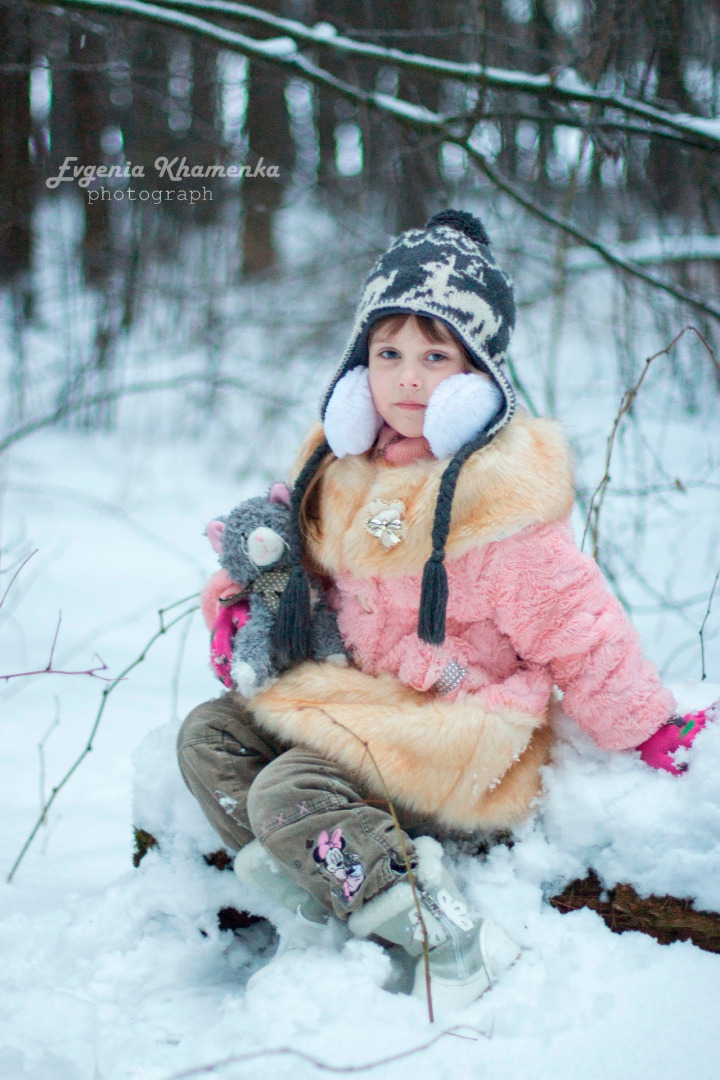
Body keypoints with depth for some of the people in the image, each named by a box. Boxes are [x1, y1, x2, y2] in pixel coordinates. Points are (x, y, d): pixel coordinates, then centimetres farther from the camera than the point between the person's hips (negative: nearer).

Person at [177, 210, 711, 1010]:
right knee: (209, 734, 3)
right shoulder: (343, 469, 3)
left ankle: (452, 944, -17)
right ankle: (324, 908, -2)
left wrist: (653, 728, -10)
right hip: (357, 692, 9)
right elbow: (313, 564, 24)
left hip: (458, 724, -9)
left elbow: (574, 626, -14)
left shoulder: (495, 499, -20)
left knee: (289, 793, -25)